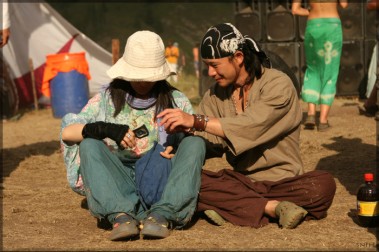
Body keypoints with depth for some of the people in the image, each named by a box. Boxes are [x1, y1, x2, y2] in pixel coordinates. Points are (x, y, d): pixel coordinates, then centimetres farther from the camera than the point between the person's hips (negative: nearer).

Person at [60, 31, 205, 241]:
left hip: (162, 180, 0)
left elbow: (195, 143, 8)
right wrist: (106, 129, -18)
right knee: (89, 144, -24)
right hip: (120, 182, 0)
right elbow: (67, 133, 0)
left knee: (195, 142, -23)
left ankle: (162, 214, -41)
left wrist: (177, 145, -15)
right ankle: (121, 215, -43)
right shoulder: (108, 99, 12)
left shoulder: (177, 101, 14)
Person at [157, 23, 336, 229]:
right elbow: (212, 143, 0)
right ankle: (273, 207, -27)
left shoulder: (278, 84, -9)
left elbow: (251, 127, -25)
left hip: (283, 181, -3)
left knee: (324, 184, -34)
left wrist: (196, 121, -30)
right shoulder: (215, 95, 9)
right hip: (240, 181, 4)